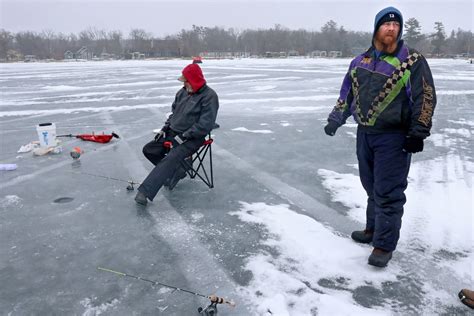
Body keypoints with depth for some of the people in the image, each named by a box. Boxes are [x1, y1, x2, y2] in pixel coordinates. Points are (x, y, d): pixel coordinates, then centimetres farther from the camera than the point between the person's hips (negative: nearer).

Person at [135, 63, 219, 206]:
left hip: (191, 139, -8)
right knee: (148, 150, 4)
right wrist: (165, 128, 5)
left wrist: (184, 136, -22)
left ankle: (145, 192, -33)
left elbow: (205, 124, -20)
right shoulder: (182, 92, 9)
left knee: (170, 159, -29)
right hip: (172, 133, 9)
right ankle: (175, 170, 9)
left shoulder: (209, 96, -14)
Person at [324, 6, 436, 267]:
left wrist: (418, 133, -12)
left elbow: (426, 98, -7)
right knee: (371, 187, 16)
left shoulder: (412, 61, -4)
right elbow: (347, 94, 19)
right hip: (364, 134, 5)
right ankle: (373, 229, 32)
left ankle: (384, 244, 8)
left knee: (388, 192, -3)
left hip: (393, 138, -5)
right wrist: (335, 119, 13)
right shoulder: (360, 62, 11)